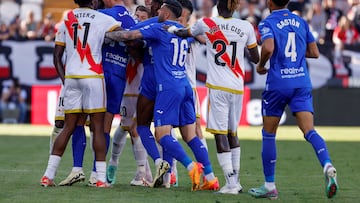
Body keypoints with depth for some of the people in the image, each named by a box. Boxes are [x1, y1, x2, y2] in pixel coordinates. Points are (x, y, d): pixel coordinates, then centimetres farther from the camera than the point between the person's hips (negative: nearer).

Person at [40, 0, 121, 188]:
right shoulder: (103, 19, 1)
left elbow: (57, 57, 12)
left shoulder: (66, 20, 12)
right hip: (93, 77, -4)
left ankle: (48, 175, 4)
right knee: (98, 128, 1)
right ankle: (101, 177, -3)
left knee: (68, 128, 9)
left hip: (71, 78, 4)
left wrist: (64, 80, 15)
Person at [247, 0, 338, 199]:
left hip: (277, 84, -4)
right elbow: (314, 52, 13)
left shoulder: (268, 23, -4)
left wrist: (261, 65, -4)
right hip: (302, 83, 4)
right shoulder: (301, 21, 12)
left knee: (268, 134, 10)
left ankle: (269, 185, 13)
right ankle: (327, 166, -34)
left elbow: (268, 48, -22)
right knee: (309, 131, -6)